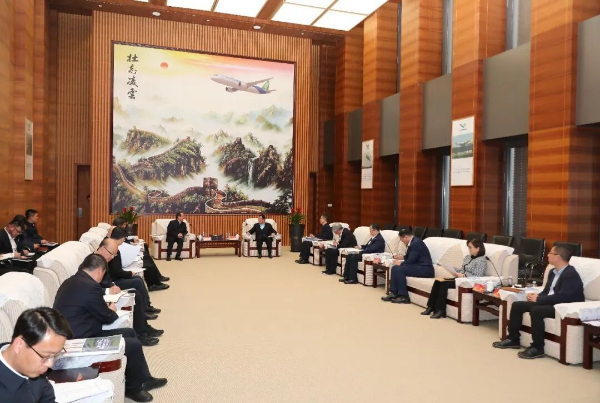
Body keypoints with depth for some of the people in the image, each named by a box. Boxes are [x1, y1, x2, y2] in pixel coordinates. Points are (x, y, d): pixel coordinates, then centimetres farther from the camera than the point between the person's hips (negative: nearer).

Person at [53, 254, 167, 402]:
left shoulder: (72, 281, 7)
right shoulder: (90, 286, -24)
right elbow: (107, 318, -10)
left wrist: (106, 309, 4)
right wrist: (112, 310, 10)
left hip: (76, 335, 10)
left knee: (130, 332, 14)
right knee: (134, 345, -5)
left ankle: (144, 378, 25)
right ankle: (133, 388, 19)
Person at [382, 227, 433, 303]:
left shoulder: (416, 243, -17)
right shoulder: (413, 242, 12)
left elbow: (411, 260, -20)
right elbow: (409, 258, 20)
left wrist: (401, 263, -5)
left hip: (424, 269, -10)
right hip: (418, 266, 10)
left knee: (399, 269, -22)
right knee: (394, 268, 0)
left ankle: (404, 297, -15)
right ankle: (393, 293, 0)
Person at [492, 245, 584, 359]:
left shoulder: (571, 274, -17)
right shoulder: (553, 272, 13)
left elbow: (562, 297, -27)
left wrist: (538, 299, -21)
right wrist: (537, 296, -5)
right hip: (549, 303, 10)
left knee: (536, 310, -34)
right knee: (517, 305, -1)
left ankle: (537, 348, -24)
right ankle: (513, 339, 7)